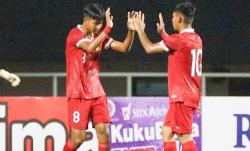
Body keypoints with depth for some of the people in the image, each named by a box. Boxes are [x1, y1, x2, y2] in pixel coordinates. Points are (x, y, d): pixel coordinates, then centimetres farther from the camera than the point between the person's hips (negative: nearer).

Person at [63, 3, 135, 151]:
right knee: (78, 137, -6)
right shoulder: (75, 35, -11)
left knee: (104, 133, -2)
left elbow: (124, 48, 4)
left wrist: (131, 30, -14)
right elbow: (91, 48, -29)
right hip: (78, 95, -6)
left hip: (97, 93, 6)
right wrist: (108, 28, -30)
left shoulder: (99, 36, 7)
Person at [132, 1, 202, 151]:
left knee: (185, 136, -11)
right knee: (167, 131, 15)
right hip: (192, 95, 9)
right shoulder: (196, 39, 11)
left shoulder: (180, 39, -15)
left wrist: (140, 29, 8)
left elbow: (150, 48, -6)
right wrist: (163, 33, 35)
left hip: (182, 97, -9)